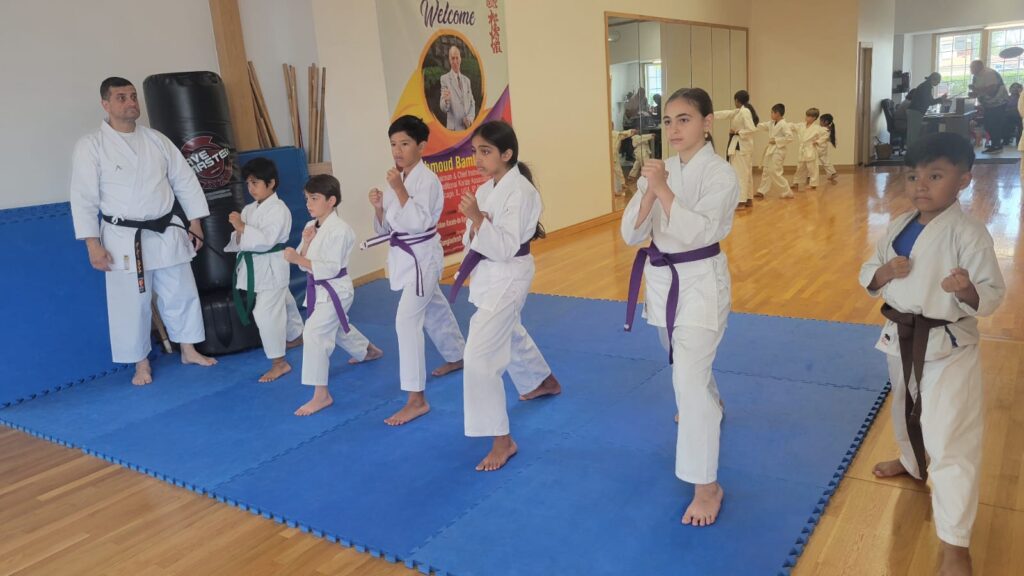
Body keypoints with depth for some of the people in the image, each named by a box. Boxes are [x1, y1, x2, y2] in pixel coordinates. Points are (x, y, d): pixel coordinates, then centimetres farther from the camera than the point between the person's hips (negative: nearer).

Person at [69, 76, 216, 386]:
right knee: (131, 304, 4)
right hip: (125, 239, -3)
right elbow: (84, 198, -8)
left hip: (167, 233, 3)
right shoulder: (90, 146, -8)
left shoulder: (157, 139, 3)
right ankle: (142, 363, 21)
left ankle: (189, 351, 28)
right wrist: (93, 245, -12)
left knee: (181, 294, 11)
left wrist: (195, 221, 6)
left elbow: (185, 181, 9)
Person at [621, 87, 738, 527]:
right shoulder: (659, 170, 2)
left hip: (700, 280, -7)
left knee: (688, 378, -14)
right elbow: (631, 234, -4)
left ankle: (707, 485, -1)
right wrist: (648, 194, -21)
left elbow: (699, 233, -27)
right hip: (661, 277, 7)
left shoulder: (720, 174, -15)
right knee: (686, 363, 25)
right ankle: (711, 409, 59)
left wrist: (663, 190, -29)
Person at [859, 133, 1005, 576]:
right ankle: (913, 462, 58)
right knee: (907, 412, 28)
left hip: (948, 346, -6)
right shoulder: (898, 228, 2)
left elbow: (993, 293, -14)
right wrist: (884, 272, -14)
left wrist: (968, 292, -36)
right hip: (901, 340, 6)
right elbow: (868, 277, 7)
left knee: (950, 442, -5)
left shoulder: (968, 233, -16)